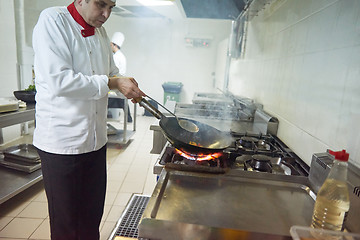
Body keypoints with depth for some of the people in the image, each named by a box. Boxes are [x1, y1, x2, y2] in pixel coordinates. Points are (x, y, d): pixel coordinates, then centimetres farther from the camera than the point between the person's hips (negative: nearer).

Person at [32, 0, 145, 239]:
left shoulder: (101, 32, 12)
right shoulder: (53, 20, -10)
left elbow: (112, 73, 21)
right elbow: (59, 81, -23)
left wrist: (128, 86, 0)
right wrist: (111, 83, -18)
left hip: (95, 138, 7)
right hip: (62, 141, -6)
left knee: (93, 214, 19)